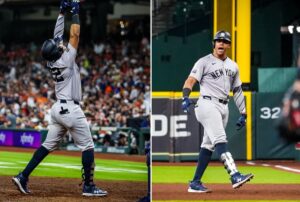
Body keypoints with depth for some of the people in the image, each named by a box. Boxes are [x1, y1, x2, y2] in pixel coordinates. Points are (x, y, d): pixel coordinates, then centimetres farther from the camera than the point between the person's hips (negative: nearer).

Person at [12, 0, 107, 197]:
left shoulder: (52, 61, 2)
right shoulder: (66, 61, -17)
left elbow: (58, 34, 10)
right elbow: (75, 35, -17)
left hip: (58, 108, 8)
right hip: (71, 109, -8)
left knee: (48, 145, 12)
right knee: (88, 146, 0)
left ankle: (23, 176, 5)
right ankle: (88, 186, 1)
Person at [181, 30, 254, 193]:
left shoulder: (233, 66, 18)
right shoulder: (204, 62, -1)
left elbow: (237, 91, 22)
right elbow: (190, 81, -11)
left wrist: (243, 114, 16)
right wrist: (185, 97, -30)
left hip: (224, 107, 7)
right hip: (208, 105, -7)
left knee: (209, 145, 6)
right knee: (220, 140, -19)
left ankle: (195, 183, 10)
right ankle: (235, 176, -34)